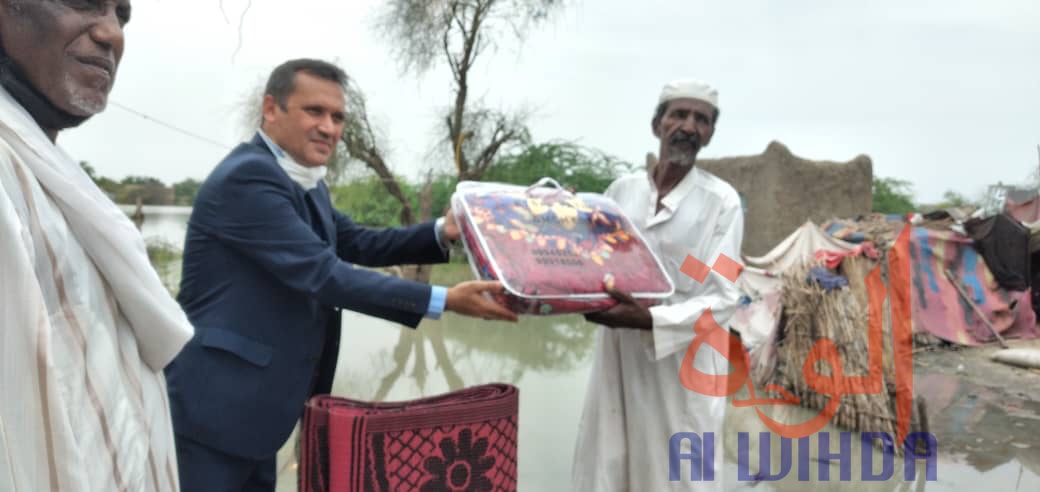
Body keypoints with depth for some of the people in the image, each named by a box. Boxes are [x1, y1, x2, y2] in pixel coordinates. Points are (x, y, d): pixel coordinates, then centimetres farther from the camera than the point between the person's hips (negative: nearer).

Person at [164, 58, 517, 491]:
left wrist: (442, 232, -1)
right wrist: (444, 301, -25)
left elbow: (356, 244, 13)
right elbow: (324, 274, -25)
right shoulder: (247, 176, -20)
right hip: (214, 404, -9)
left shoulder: (307, 185, 11)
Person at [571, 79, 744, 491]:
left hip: (681, 365, -3)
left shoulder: (721, 200, -7)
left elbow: (722, 299, -12)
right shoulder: (621, 190, 6)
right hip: (618, 358, 4)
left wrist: (648, 320, -26)